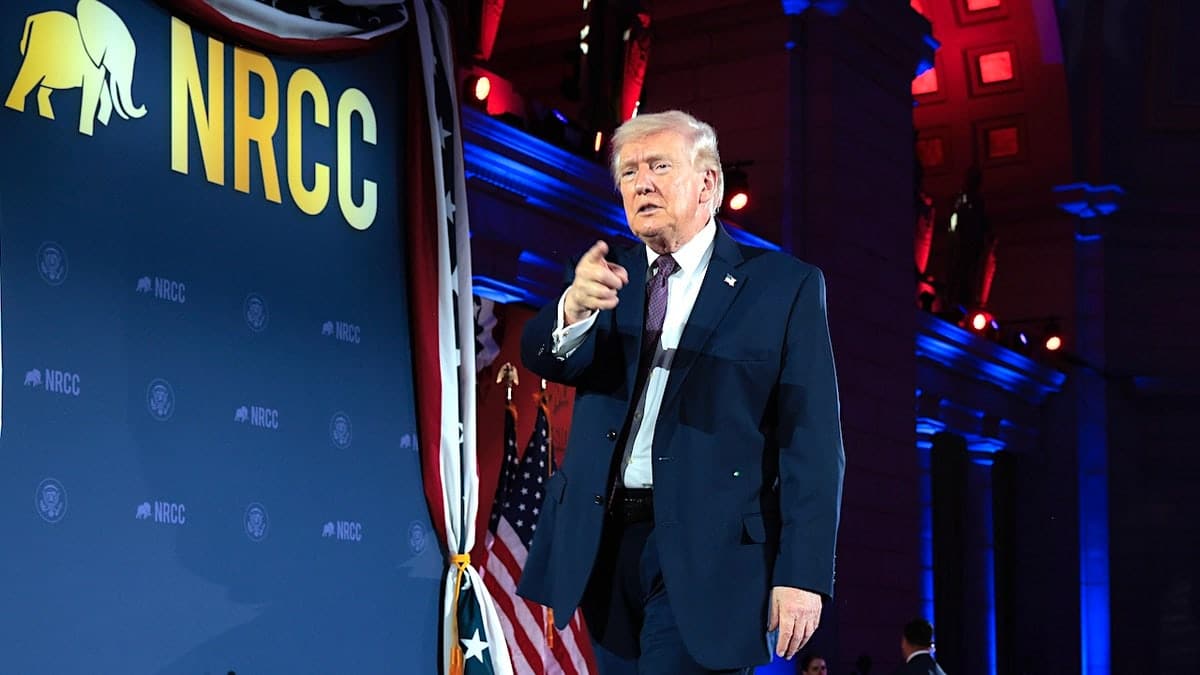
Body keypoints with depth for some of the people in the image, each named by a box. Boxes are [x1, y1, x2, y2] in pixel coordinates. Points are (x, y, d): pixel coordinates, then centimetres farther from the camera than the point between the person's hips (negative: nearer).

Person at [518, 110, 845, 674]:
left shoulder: (783, 285, -1)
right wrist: (574, 306, -29)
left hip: (710, 552, -4)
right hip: (604, 545, 4)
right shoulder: (607, 278, 12)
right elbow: (543, 358, -6)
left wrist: (803, 575, -13)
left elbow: (811, 442, -5)